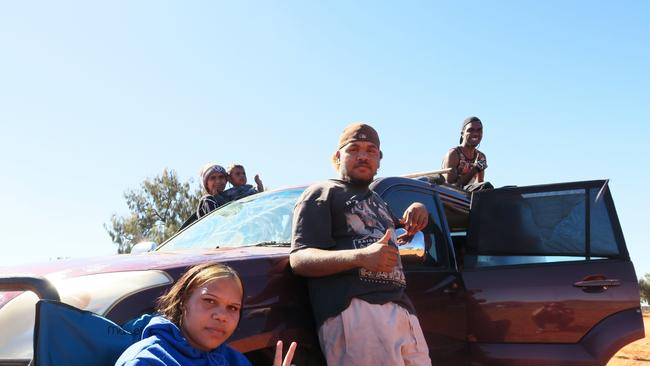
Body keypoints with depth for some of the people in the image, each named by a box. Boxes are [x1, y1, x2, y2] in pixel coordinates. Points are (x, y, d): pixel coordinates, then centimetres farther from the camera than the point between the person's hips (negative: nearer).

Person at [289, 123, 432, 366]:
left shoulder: (376, 200, 31)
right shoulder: (322, 193, 7)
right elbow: (299, 259, -5)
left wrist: (417, 208, 24)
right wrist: (360, 256, -22)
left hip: (402, 309, 8)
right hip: (353, 310, -7)